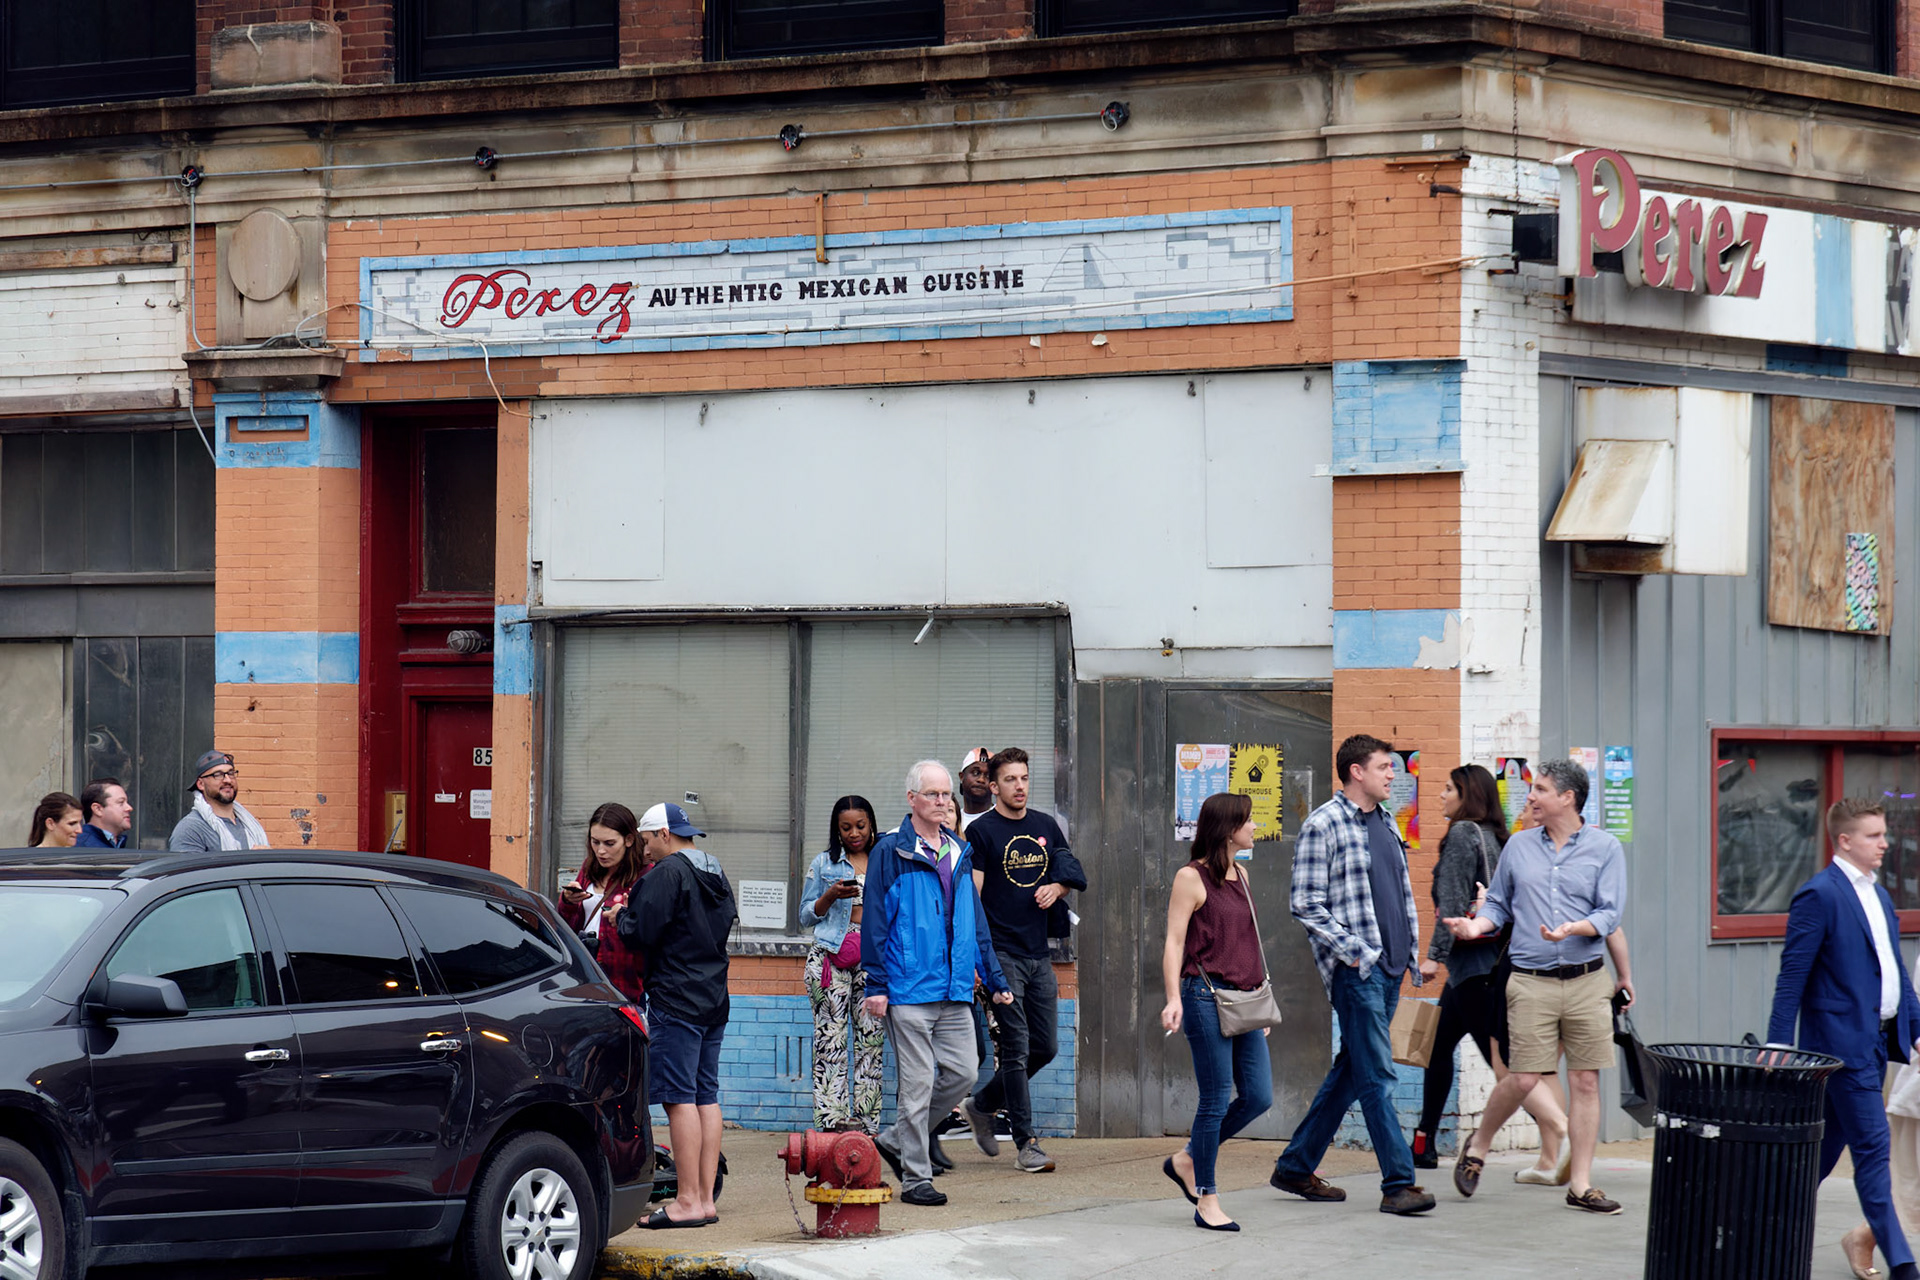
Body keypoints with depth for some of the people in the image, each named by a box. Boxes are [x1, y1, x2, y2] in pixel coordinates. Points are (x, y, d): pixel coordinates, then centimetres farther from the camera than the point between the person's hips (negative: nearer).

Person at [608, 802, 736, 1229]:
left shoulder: (667, 873, -11)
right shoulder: (717, 874, 16)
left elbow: (642, 933, -16)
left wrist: (620, 917, 6)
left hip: (677, 1001, -9)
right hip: (714, 999, 9)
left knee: (680, 1098, -8)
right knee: (706, 1096, 9)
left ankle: (688, 1202, -10)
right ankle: (705, 1198, 9)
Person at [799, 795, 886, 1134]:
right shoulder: (824, 864, 13)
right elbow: (807, 915, 13)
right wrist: (831, 896, -5)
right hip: (831, 955, -1)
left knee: (871, 1037, -3)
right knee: (831, 1036, -10)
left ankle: (866, 1119, -2)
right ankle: (833, 1115, -15)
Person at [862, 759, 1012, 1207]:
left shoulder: (958, 853, 15)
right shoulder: (891, 852, -4)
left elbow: (975, 921, 20)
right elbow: (875, 921, -6)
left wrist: (994, 978, 16)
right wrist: (876, 984, -11)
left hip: (954, 990, 6)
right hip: (909, 989, -6)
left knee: (963, 1072, 3)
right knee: (917, 1083, -4)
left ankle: (895, 1140, 20)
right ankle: (915, 1178, 4)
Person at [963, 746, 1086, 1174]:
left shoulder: (1045, 826, 12)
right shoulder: (981, 830, -5)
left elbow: (1071, 873, 25)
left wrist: (1057, 886, 0)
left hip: (1039, 953, 6)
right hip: (1002, 954, -6)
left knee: (1045, 1046, 9)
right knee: (1016, 1048, -8)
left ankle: (982, 1106, 28)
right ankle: (1026, 1144, -6)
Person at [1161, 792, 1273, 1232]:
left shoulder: (1240, 876, 16)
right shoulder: (1191, 878, -6)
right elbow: (1174, 941, -9)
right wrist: (1173, 998, -19)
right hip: (1206, 997, -8)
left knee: (1258, 1096, 4)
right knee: (1216, 1100, -5)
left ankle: (1187, 1160, 22)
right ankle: (1206, 1199, 4)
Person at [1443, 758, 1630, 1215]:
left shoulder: (1605, 848, 2)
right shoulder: (1518, 846, 10)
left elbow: (1608, 915, -4)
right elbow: (1499, 903, 16)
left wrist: (1572, 929, -22)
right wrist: (1477, 925, -5)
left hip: (1587, 982, 0)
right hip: (1532, 982, 0)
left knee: (1585, 1081, 0)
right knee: (1523, 1079, -6)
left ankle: (1580, 1184, 6)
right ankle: (1478, 1145, 20)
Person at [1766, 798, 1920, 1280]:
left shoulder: (1879, 896, 17)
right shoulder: (1819, 896, -11)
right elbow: (1792, 974, -13)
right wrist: (1777, 1042, -15)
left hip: (1879, 1039, 9)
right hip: (1842, 1037, -9)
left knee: (1828, 1146, 13)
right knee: (1872, 1146, -9)